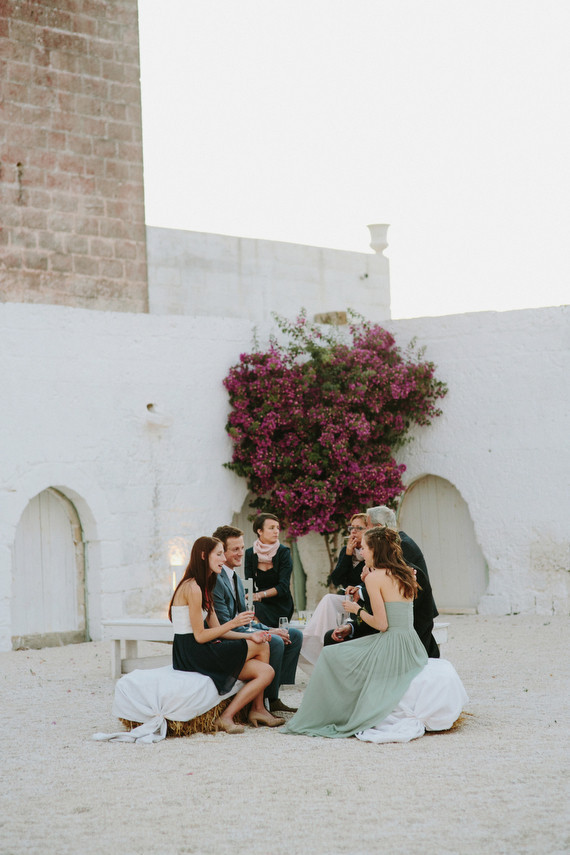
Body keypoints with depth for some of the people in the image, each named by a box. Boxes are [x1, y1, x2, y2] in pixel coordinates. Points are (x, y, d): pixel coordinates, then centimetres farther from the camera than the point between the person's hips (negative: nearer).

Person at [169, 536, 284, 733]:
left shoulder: (203, 587, 16)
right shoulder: (192, 588, -16)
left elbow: (216, 629, 13)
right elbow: (200, 636, -17)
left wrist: (249, 636, 1)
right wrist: (233, 623, -17)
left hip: (201, 652, 9)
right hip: (194, 655, -9)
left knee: (266, 672, -1)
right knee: (262, 647, -6)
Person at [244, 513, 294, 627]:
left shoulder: (283, 552, -2)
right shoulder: (250, 553, 6)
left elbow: (283, 587, -10)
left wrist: (260, 594, -24)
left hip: (280, 606, -2)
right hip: (260, 604, 2)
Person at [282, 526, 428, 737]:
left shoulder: (374, 577, -11)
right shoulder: (404, 575, 12)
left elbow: (381, 623, -15)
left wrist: (357, 609, 1)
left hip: (389, 647, -8)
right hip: (412, 648, 8)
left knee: (330, 655, 10)